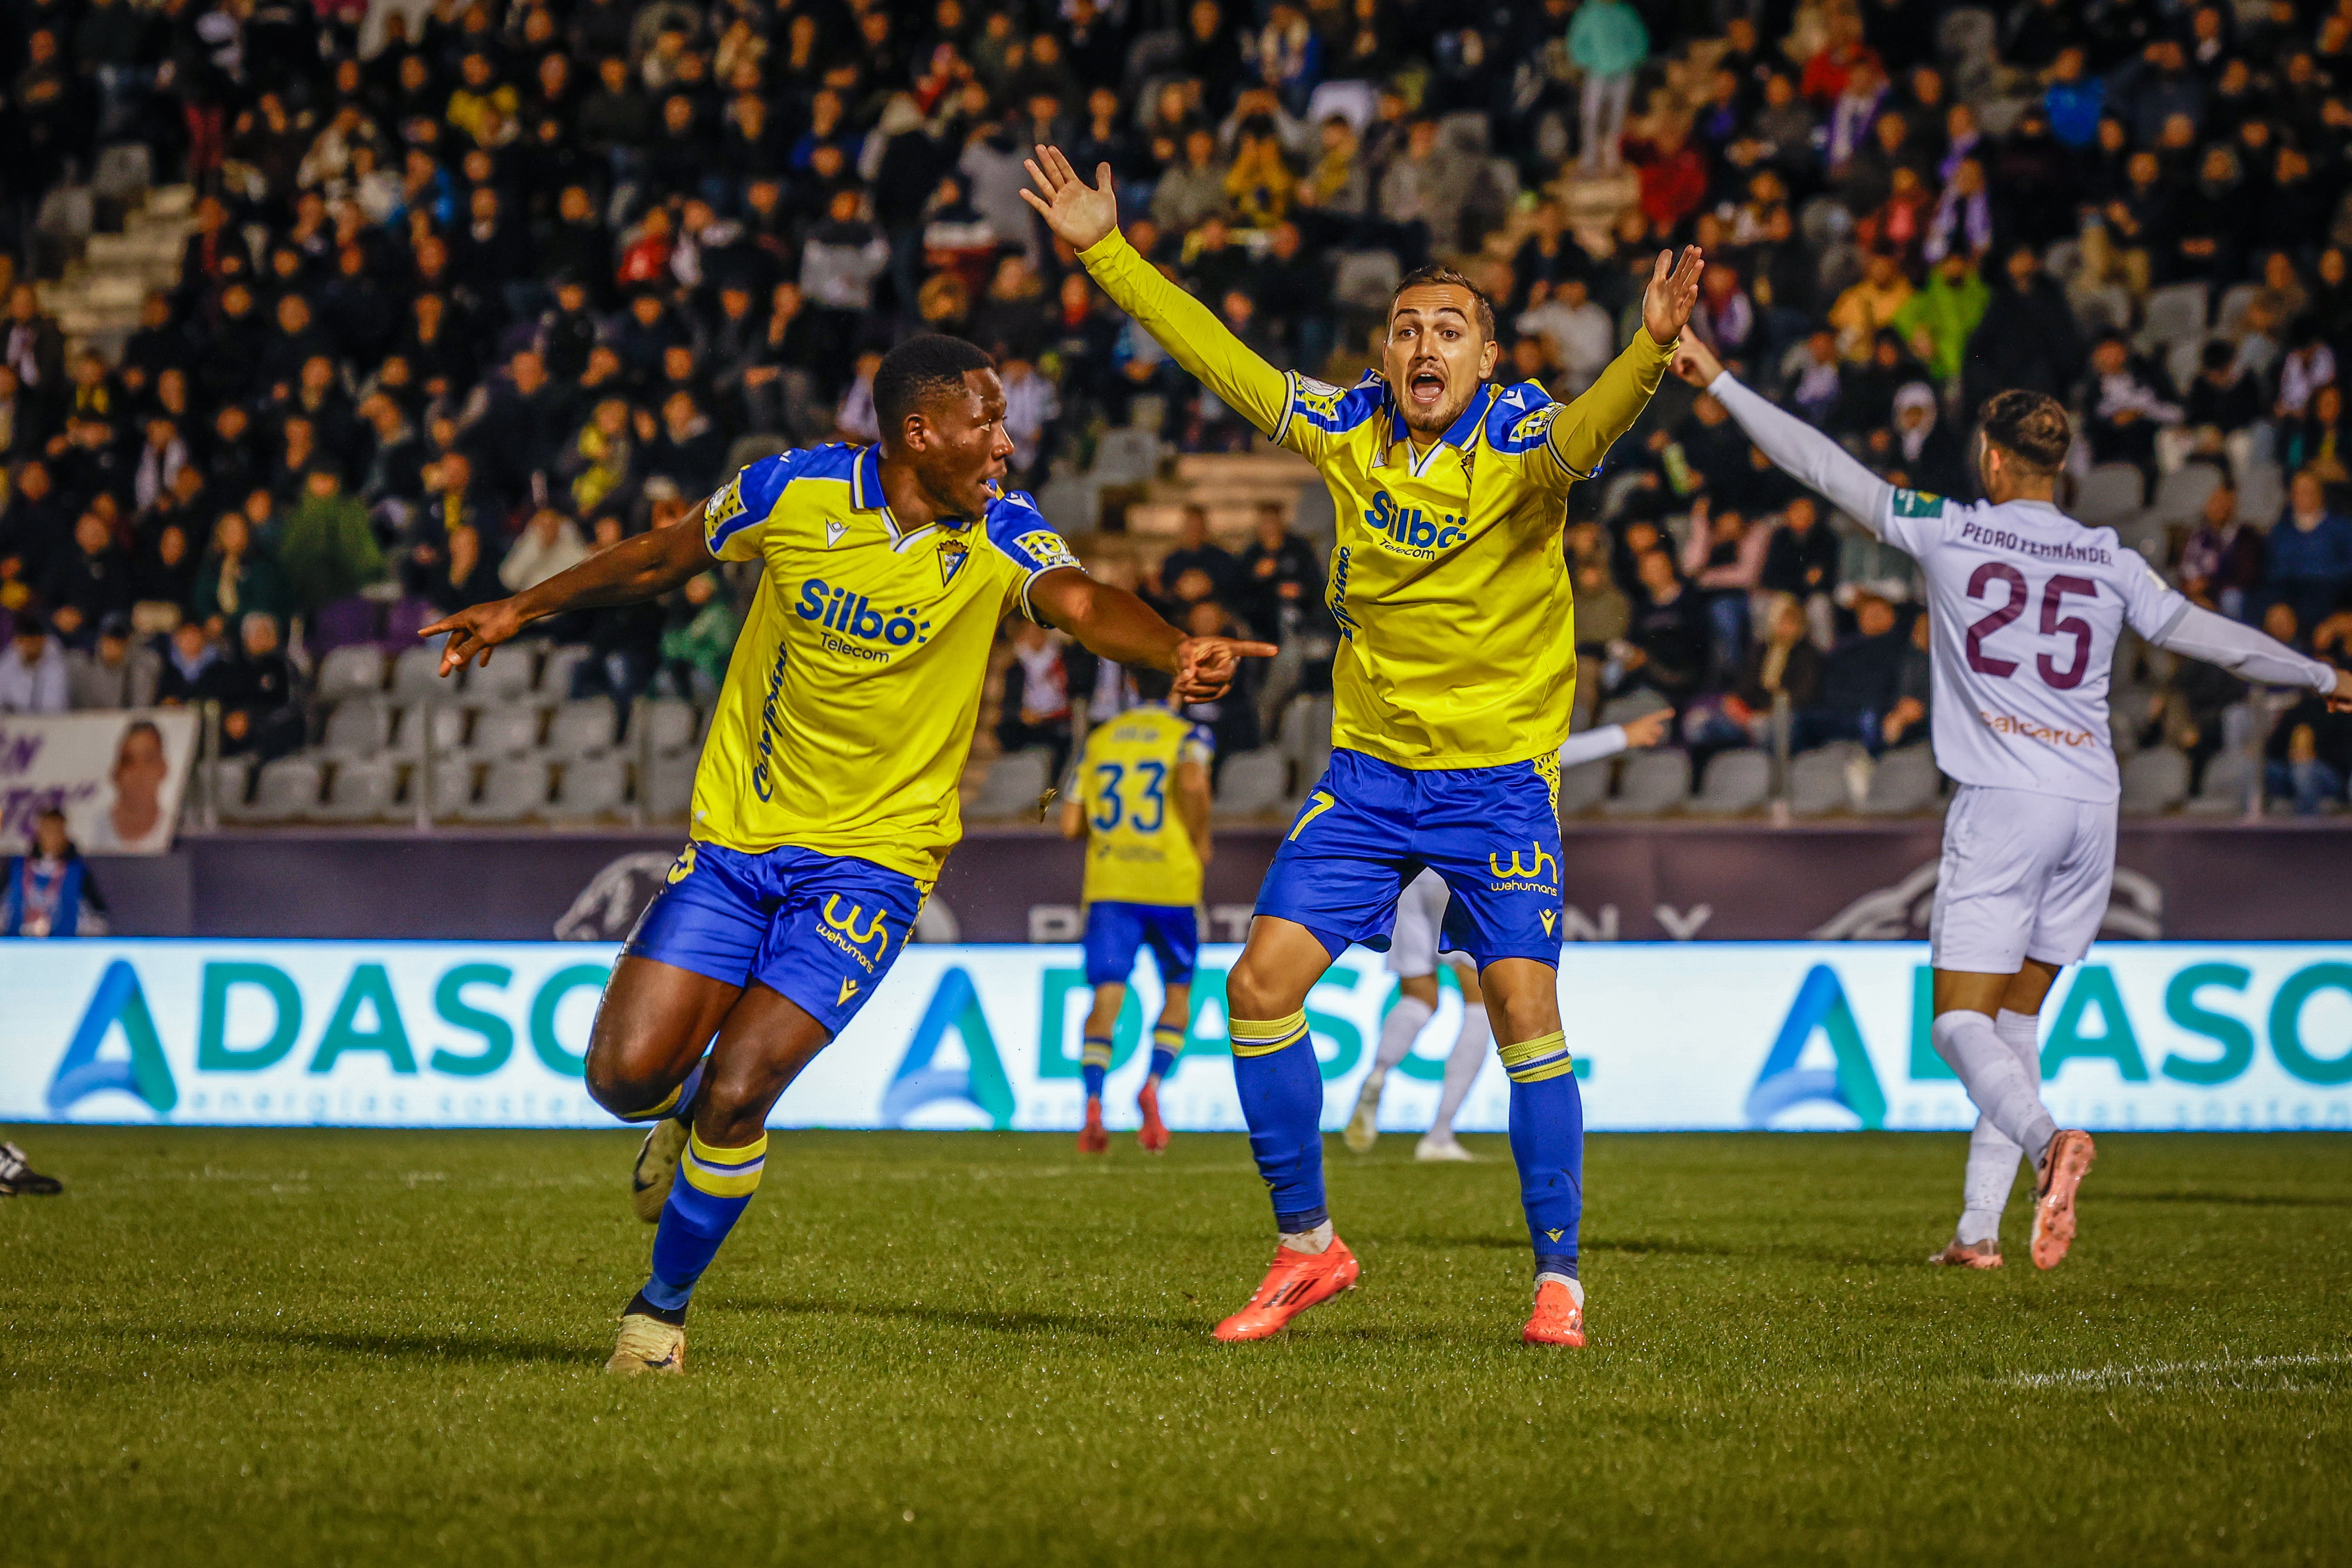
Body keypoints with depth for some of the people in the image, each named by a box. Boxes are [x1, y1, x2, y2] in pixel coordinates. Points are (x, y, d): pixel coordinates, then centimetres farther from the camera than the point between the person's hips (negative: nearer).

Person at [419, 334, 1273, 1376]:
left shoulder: (1000, 537, -10)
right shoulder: (793, 493, -7)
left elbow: (1083, 603, -30)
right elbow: (663, 557, 11)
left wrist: (1177, 650, -51)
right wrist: (522, 610, 13)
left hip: (874, 854, -2)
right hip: (736, 833, 2)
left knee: (736, 1094, -15)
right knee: (627, 1074, -8)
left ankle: (663, 1307, 9)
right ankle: (683, 1115, 31)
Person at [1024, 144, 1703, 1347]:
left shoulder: (1519, 443, -12)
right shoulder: (1346, 431, 0)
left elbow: (1585, 432, -34)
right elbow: (1215, 355, 8)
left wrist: (1651, 346, -54)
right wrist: (1104, 251, 6)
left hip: (1498, 777, -4)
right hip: (1367, 769, 4)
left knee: (1524, 1009, -14)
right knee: (1260, 987, -4)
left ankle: (1558, 1279, -3)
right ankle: (1305, 1247, 12)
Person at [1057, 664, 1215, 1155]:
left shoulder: (1098, 740, 12)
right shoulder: (1189, 736, 1)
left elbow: (1070, 824, 8)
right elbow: (1193, 781, -22)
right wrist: (1201, 839, -7)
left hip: (1108, 888, 2)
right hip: (1171, 884, -2)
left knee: (1106, 997, -2)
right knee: (1177, 994, 14)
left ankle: (1093, 1097, -23)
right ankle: (1153, 1084, -7)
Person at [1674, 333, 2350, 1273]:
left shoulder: (1948, 532, 0)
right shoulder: (2109, 562, 9)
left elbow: (1822, 466, 3)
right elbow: (2209, 637, 17)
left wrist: (1720, 384, 12)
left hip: (2001, 805, -4)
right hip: (2091, 806, 4)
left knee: (1961, 1024, -6)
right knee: (2016, 1021, 13)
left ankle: (2048, 1140, -35)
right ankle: (1980, 1228, 9)